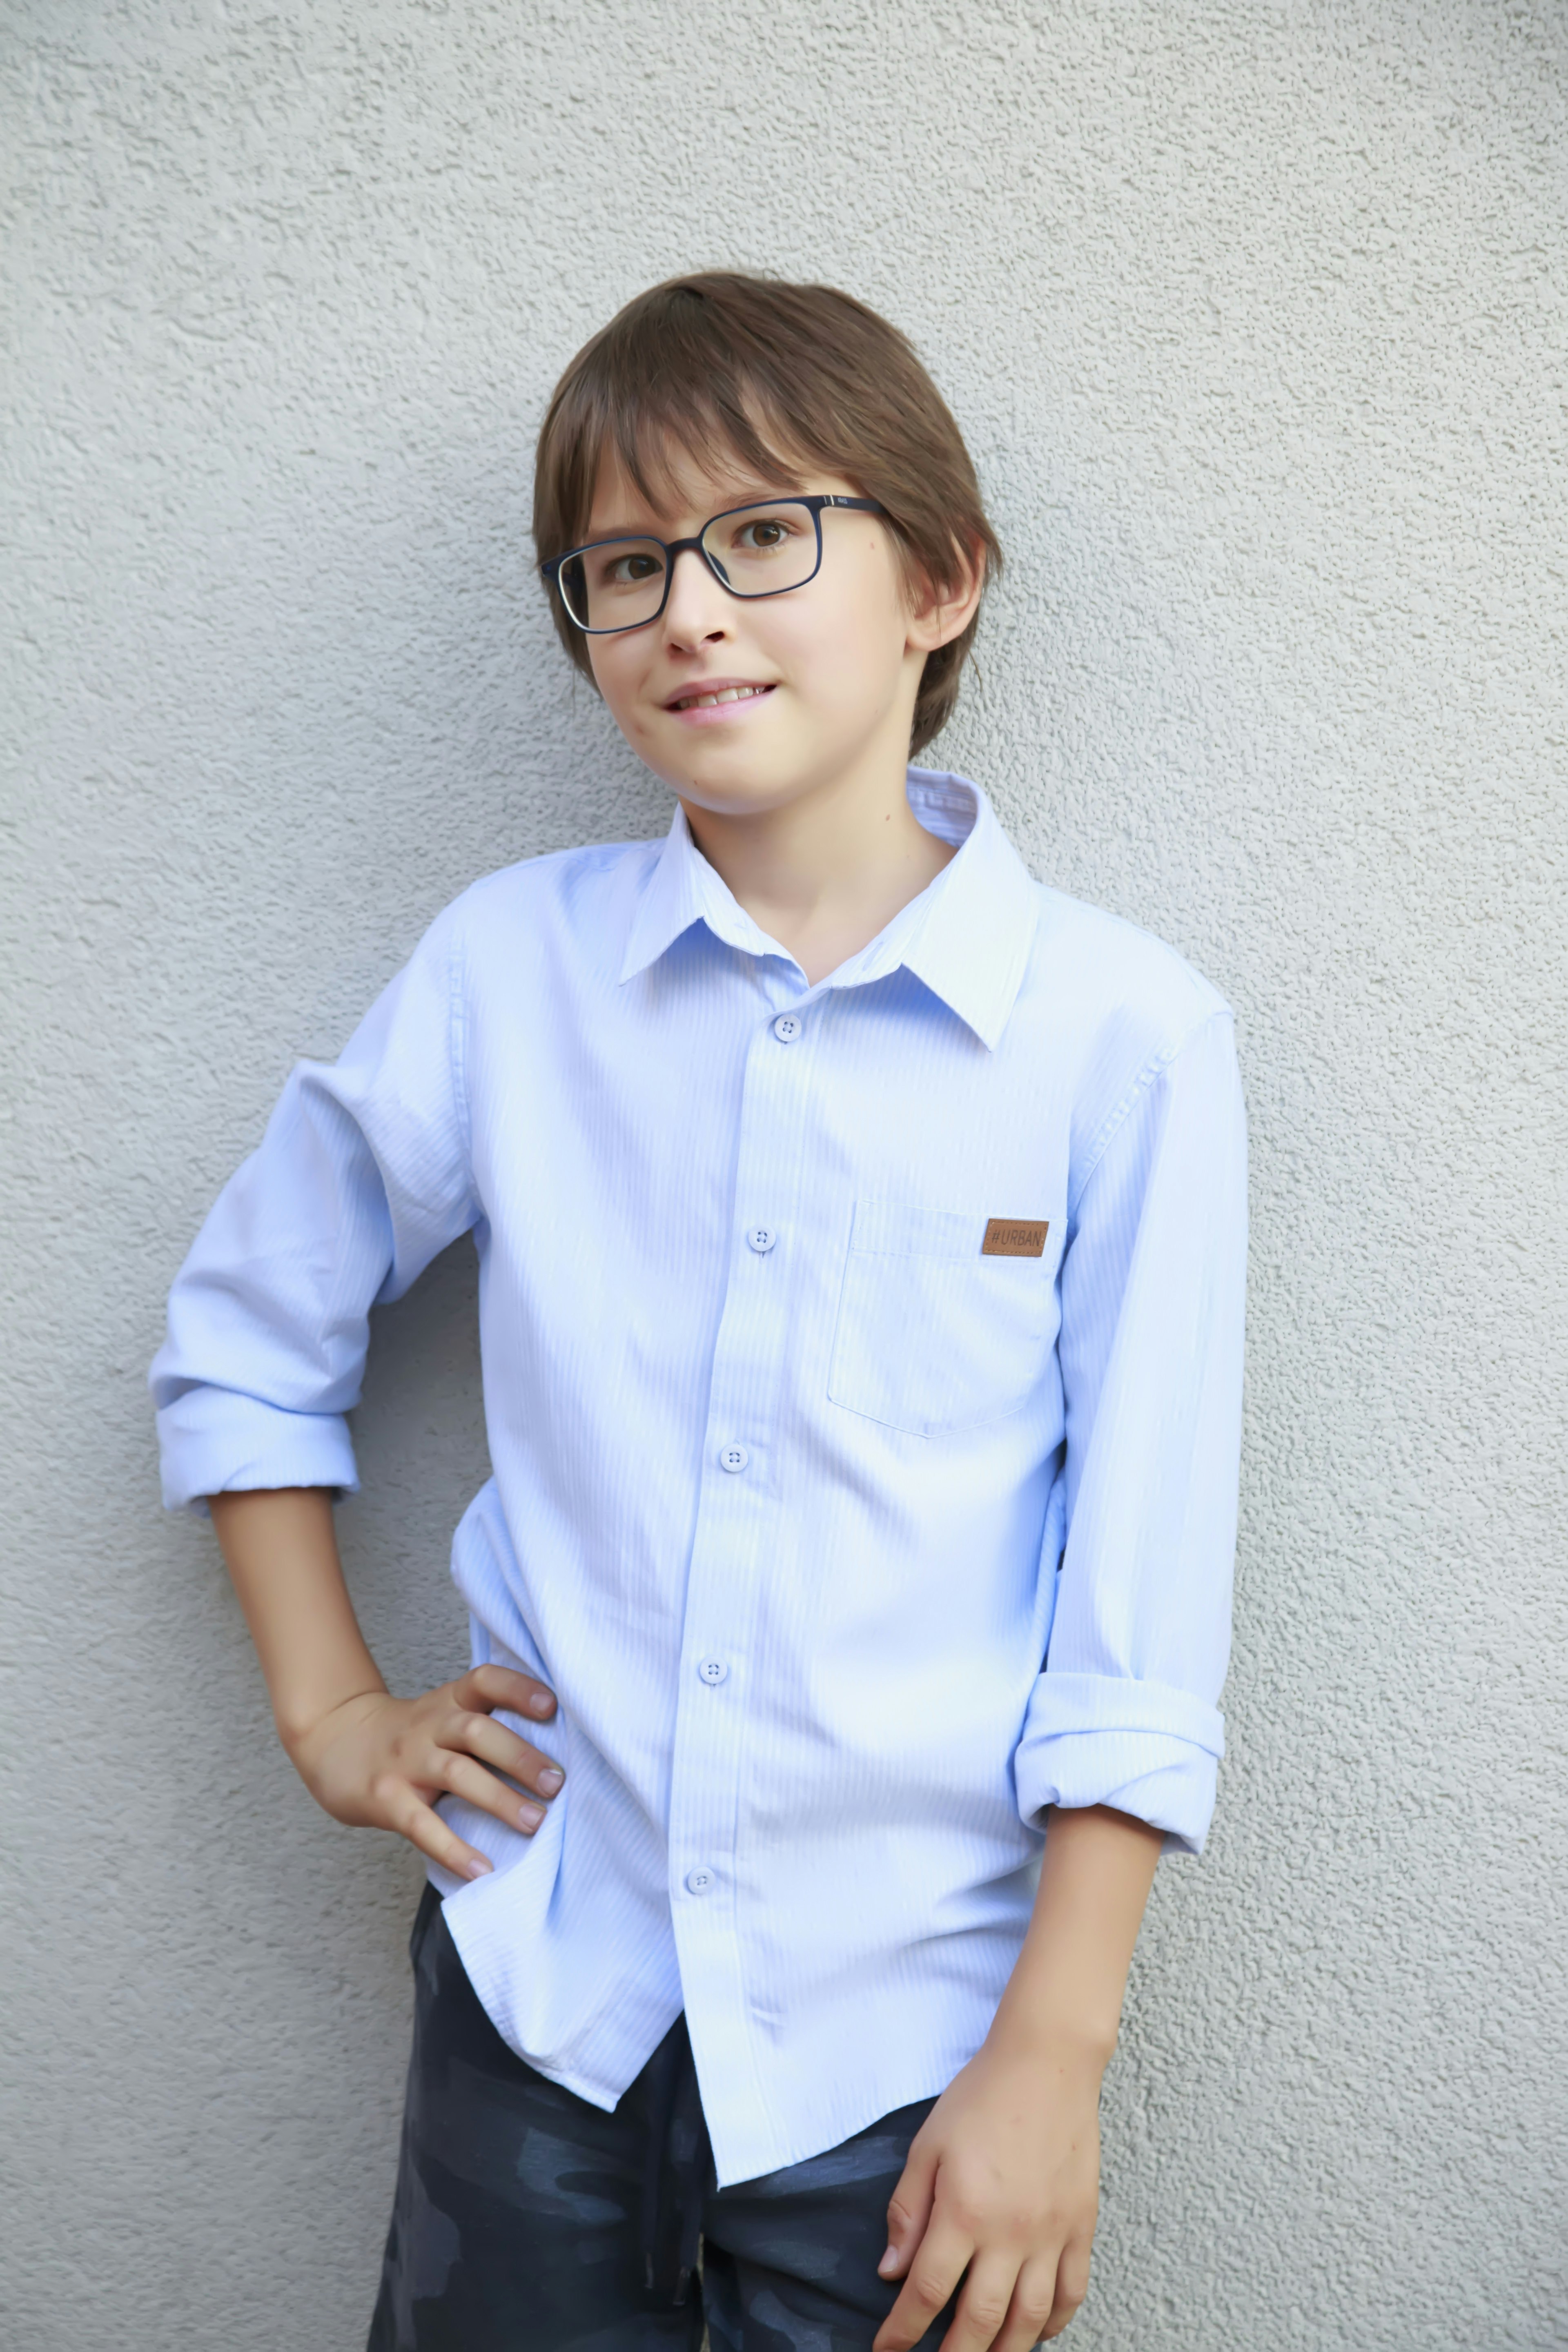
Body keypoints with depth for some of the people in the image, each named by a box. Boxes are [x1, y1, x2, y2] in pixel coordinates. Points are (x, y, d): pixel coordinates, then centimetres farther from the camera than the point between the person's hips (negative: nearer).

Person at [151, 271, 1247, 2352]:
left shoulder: (1124, 1034, -11)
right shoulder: (508, 972, -4)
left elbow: (1139, 1615, -8)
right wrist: (329, 1706, 6)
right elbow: (241, 1338, 11)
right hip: (542, 1994, 2)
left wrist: (1055, 2052, -8)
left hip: (900, 2037, -2)